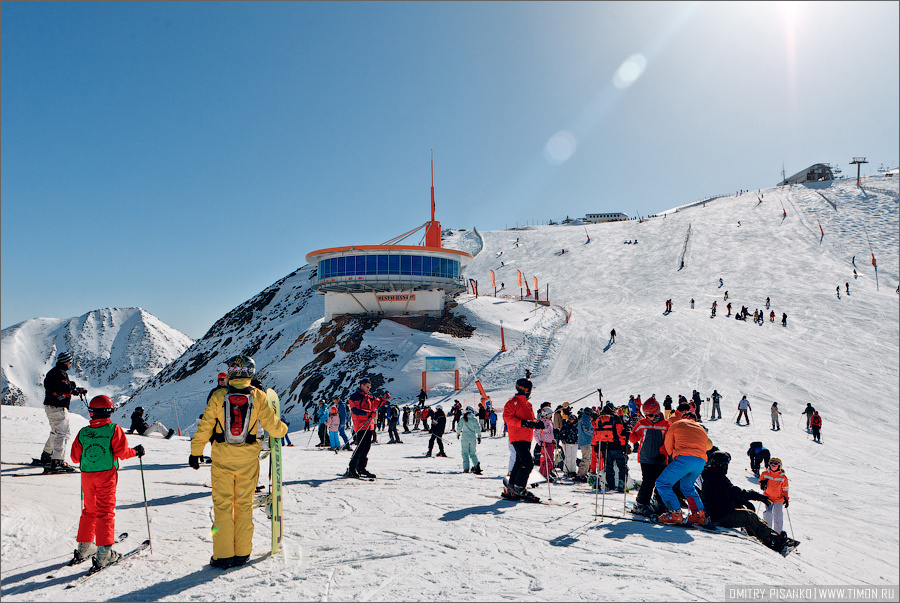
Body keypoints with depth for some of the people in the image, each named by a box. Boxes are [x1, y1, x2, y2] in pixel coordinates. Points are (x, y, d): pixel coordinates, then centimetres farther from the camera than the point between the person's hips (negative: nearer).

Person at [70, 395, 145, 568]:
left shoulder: (83, 432, 3)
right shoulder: (114, 429, -8)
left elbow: (75, 457, 7)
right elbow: (121, 452, -14)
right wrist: (136, 451, 3)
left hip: (87, 475, 4)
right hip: (106, 475, -4)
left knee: (89, 510, 19)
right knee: (105, 511, -2)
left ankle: (84, 547, 27)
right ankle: (104, 553, -7)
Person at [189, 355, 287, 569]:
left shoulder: (218, 396, -6)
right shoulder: (258, 396, -5)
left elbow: (205, 427, -3)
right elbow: (272, 426, -3)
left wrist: (195, 452, 8)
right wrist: (283, 428, 19)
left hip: (222, 458, 0)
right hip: (248, 458, 1)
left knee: (222, 505, 7)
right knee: (244, 505, 11)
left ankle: (223, 555, 9)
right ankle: (242, 553, 16)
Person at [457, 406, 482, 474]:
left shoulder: (462, 419, -2)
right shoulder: (474, 419, -1)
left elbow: (459, 427, 1)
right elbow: (478, 429, 0)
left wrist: (458, 434, 18)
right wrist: (479, 437, 9)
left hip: (464, 438, -1)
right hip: (473, 438, 1)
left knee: (465, 453, 4)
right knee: (472, 453, 14)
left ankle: (466, 469, -2)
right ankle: (476, 464, -3)